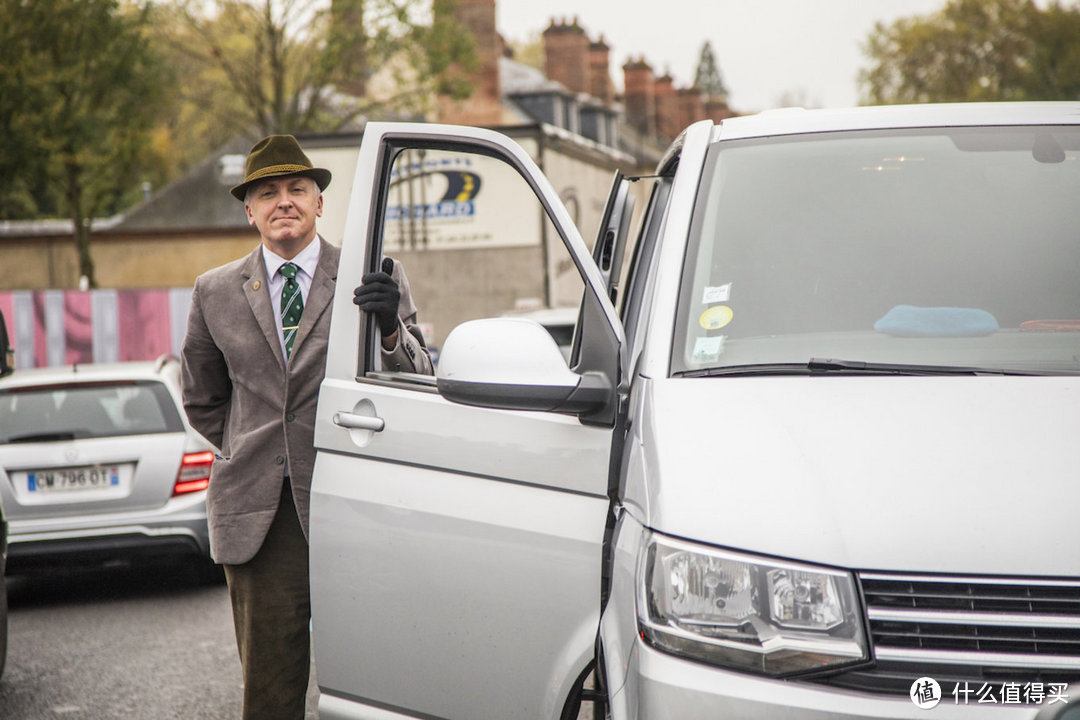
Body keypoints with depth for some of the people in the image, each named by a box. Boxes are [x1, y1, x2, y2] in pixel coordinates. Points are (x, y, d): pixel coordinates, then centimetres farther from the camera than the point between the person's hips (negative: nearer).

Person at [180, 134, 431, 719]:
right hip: (257, 515, 2)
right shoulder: (216, 293, 10)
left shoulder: (375, 280, 3)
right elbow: (201, 398, 24)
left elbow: (418, 382, -6)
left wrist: (391, 329, -24)